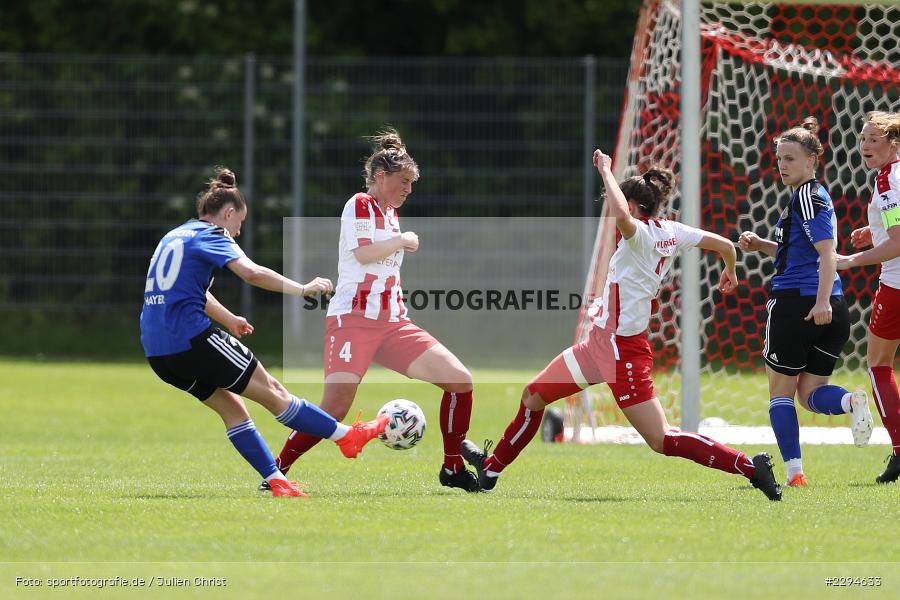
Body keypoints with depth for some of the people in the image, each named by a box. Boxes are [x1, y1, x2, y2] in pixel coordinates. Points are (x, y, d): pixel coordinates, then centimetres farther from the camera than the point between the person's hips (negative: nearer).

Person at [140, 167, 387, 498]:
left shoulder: (175, 237, 22)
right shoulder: (210, 236, -5)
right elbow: (251, 272, -22)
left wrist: (228, 319, 47)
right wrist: (302, 290, -17)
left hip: (158, 351, 8)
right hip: (191, 340, -8)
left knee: (230, 406, 14)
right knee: (270, 390, 1)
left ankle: (276, 480, 10)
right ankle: (346, 436, 9)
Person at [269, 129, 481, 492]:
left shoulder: (391, 214, 19)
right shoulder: (360, 205, -4)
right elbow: (363, 253, -20)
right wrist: (403, 241, -6)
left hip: (392, 324, 8)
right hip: (353, 320, -8)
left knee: (460, 380, -3)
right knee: (334, 411, -18)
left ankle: (453, 468, 7)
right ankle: (278, 469, -1)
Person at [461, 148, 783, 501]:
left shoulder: (640, 234, -20)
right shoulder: (670, 232, 4)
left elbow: (621, 216, -44)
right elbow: (724, 244, 10)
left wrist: (606, 172, -28)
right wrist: (730, 273, 31)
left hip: (622, 348, -10)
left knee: (662, 440, -7)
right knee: (533, 396, 17)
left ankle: (750, 466, -6)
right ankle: (491, 468, 31)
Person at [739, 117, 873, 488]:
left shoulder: (808, 196, -10)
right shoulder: (813, 196, 19)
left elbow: (827, 252, -20)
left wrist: (822, 301, -29)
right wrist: (762, 245, 19)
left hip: (795, 302, -9)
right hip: (830, 310, 9)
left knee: (780, 391, 5)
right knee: (810, 393, 11)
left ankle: (794, 471, 0)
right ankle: (851, 402, -21)